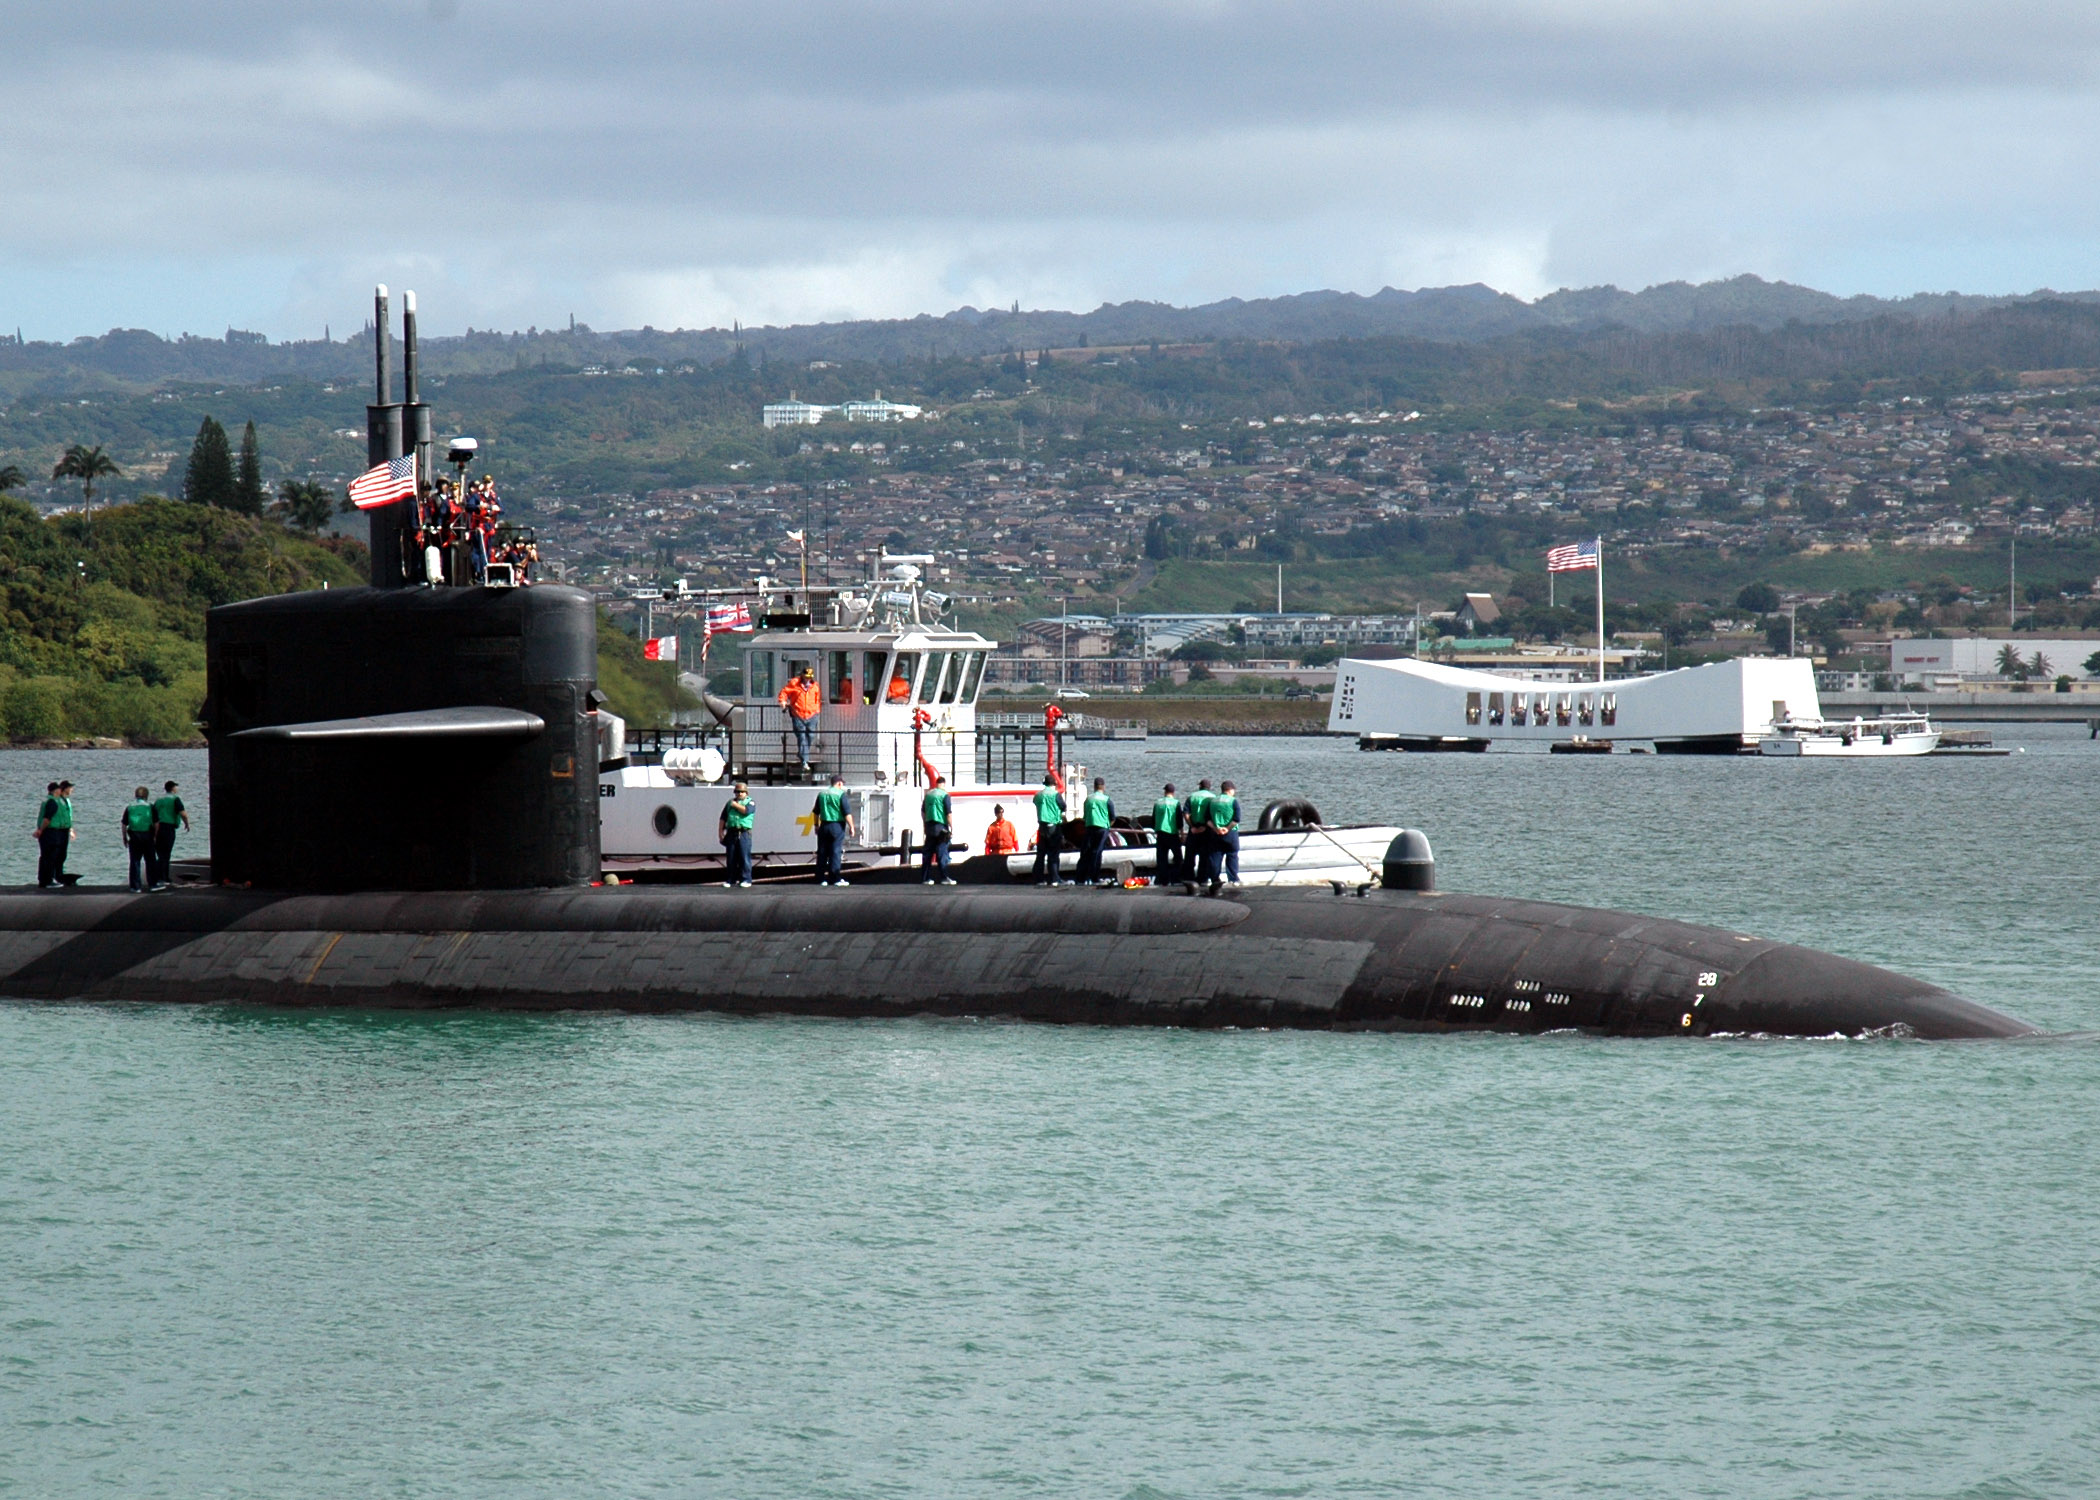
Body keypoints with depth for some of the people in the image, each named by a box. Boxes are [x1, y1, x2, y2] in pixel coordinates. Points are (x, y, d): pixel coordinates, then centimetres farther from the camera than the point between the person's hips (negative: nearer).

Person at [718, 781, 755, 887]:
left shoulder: (750, 802, 8)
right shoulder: (730, 803, 20)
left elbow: (746, 810, -15)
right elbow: (723, 818, 18)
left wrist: (735, 805, -2)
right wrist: (721, 831, 9)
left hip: (744, 833, -4)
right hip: (731, 833, 4)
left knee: (744, 857, -7)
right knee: (730, 858, 3)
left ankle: (746, 879, -3)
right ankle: (730, 879, 9)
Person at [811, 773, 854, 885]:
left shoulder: (822, 794, 9)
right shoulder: (841, 794, -8)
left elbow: (816, 812, 14)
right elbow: (847, 813, -12)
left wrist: (817, 826, 23)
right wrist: (851, 827, -5)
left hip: (824, 825, 5)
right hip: (837, 826, -5)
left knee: (822, 853, 7)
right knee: (836, 852, -3)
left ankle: (821, 879, 8)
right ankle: (836, 879, -5)